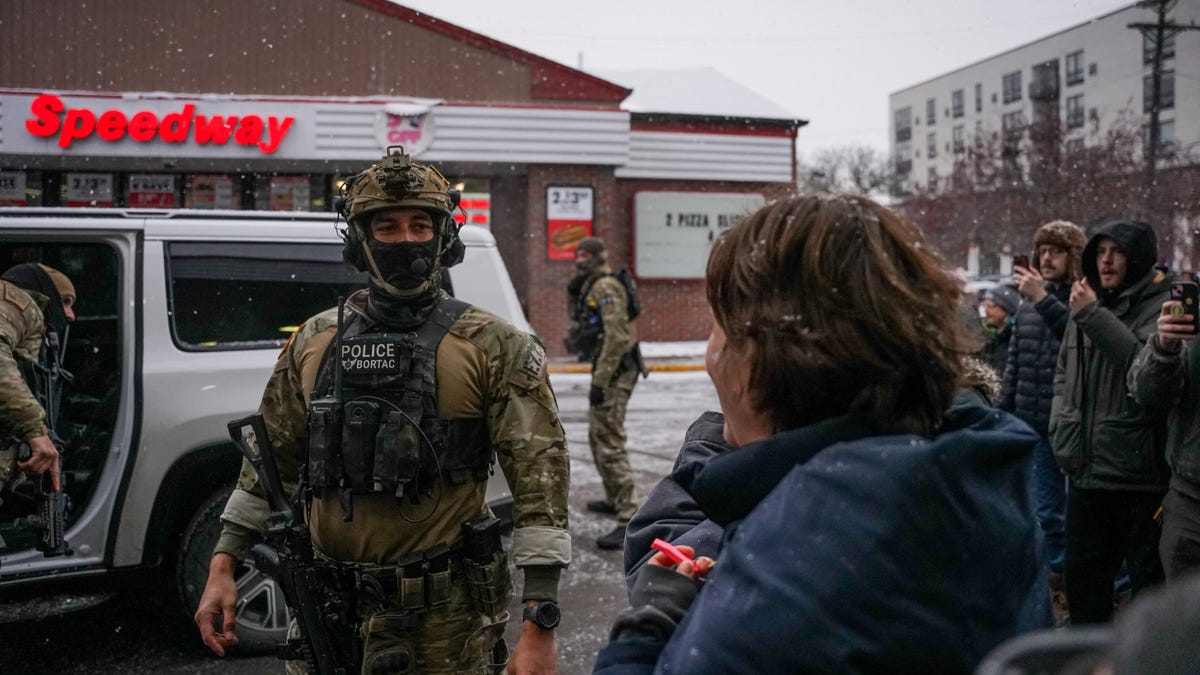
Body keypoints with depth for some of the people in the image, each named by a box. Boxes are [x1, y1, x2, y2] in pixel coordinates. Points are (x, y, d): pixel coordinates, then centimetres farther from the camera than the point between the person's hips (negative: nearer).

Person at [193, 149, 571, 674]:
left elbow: (539, 476, -12)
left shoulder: (493, 347, -7)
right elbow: (270, 456, 16)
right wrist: (222, 567, 12)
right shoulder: (314, 342, 7)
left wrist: (539, 627, -17)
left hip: (444, 618, -3)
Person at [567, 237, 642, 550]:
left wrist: (599, 381, -25)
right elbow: (576, 315, 29)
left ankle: (629, 520, -19)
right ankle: (614, 499, 40)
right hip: (608, 370, 11)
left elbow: (617, 337, -24)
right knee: (598, 436, 24)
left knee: (609, 442, -16)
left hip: (614, 372, -11)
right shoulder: (594, 286, 16)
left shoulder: (606, 287, -15)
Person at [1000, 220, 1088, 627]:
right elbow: (1013, 366, 18)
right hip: (1036, 428, 6)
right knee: (1048, 513, 13)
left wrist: (1044, 299, -28)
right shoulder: (1026, 307, 13)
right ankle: (1058, 589, 26)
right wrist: (1001, 418, 15)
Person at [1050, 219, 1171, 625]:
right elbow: (1064, 373, 22)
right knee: (1082, 575, 17)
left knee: (1149, 580, 5)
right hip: (1086, 470, 7)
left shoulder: (1163, 305, -9)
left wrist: (1093, 316, -23)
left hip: (1140, 474, -7)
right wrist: (1062, 426, 9)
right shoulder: (1088, 303, 13)